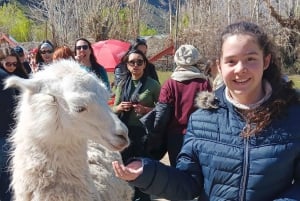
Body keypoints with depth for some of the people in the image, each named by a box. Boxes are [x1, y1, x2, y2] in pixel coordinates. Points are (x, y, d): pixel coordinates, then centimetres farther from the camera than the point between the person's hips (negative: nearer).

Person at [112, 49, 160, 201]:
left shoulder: (152, 84, -4)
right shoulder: (122, 84, 7)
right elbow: (114, 109, 13)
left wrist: (146, 110, -17)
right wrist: (120, 107, -9)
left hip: (145, 132, -3)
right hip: (125, 132, 3)